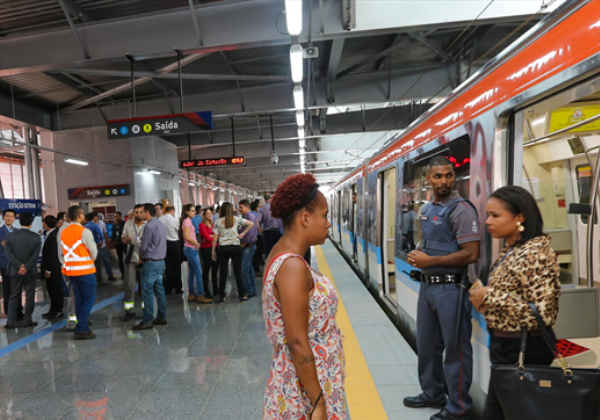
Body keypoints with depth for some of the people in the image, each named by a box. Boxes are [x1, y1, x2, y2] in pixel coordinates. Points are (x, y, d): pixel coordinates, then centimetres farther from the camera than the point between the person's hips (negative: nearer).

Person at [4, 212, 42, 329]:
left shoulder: (10, 236, 0)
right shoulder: (36, 237, -7)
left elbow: (9, 253, -7)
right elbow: (35, 255, -14)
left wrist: (19, 266, -11)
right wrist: (26, 267, -14)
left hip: (15, 271, 2)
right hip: (30, 271, -2)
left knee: (14, 296, 11)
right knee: (29, 296, 7)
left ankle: (11, 322, 10)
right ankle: (27, 320, 10)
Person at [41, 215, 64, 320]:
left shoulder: (52, 236, -22)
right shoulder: (54, 233, 6)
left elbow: (52, 255, -21)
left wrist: (48, 270, -16)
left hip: (54, 269, -9)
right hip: (52, 268, 9)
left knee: (56, 289, 3)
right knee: (51, 289, 16)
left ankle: (58, 311, 14)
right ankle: (54, 310, 26)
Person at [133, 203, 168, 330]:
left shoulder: (149, 226, -15)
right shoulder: (161, 224, 12)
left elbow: (143, 247, -13)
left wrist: (141, 253, 8)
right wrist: (144, 254, 13)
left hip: (151, 263, -9)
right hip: (160, 261, 9)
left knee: (147, 291, -2)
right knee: (159, 290, 12)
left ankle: (148, 321, 3)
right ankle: (161, 317, 18)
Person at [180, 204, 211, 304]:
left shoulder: (188, 221, 16)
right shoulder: (187, 221, -12)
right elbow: (187, 237, -21)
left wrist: (196, 244, 6)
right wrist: (197, 244, -12)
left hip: (191, 249, 10)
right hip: (191, 249, -10)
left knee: (191, 273, 12)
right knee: (198, 273, -7)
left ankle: (191, 295, 18)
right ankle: (200, 296, -4)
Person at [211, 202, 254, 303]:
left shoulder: (218, 222, 1)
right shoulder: (237, 219, 2)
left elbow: (215, 238, 0)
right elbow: (251, 224, -1)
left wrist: (213, 251, 6)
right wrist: (243, 233, 3)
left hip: (223, 248, 0)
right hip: (236, 247, 0)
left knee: (222, 272, 6)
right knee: (238, 271, 5)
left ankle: (221, 297, 12)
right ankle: (242, 295, 10)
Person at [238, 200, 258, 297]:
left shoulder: (251, 217, -15)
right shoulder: (244, 217, 13)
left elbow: (250, 233, -22)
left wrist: (243, 243, -13)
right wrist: (241, 243, 7)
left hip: (249, 246, -9)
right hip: (245, 246, 9)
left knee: (244, 269, -8)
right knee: (249, 268, 14)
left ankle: (249, 291, 2)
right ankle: (253, 290, 23)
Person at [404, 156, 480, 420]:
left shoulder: (461, 209, -14)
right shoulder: (426, 210, 11)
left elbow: (471, 254, -20)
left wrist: (430, 261, -18)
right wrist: (417, 256, 1)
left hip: (450, 288, -8)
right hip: (427, 285, 8)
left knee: (455, 349, 7)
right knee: (426, 344, 19)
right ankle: (432, 394, 38)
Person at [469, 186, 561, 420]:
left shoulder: (535, 253, -21)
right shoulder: (510, 250, 7)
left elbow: (542, 314, -26)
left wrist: (490, 295, -23)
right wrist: (484, 300, 0)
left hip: (522, 351, -9)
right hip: (505, 345, 9)